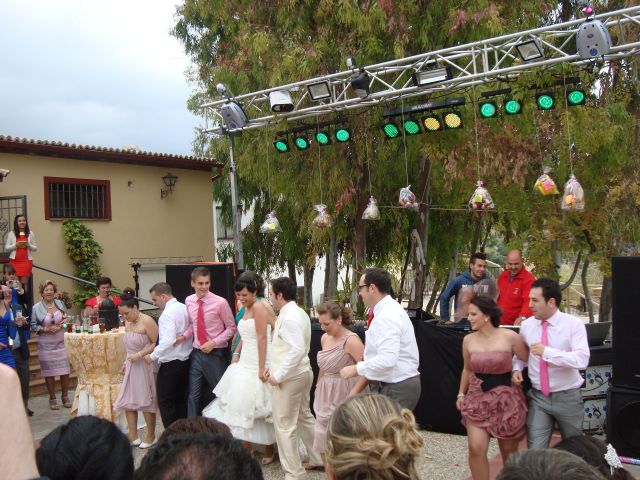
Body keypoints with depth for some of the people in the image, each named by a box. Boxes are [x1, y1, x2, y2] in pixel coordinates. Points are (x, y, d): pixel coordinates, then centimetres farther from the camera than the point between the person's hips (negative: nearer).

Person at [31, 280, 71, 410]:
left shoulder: (60, 304, 6)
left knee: (65, 370, 1)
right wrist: (47, 329, -15)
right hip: (46, 344, -2)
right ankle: (52, 399, 16)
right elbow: (33, 326, -3)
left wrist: (61, 325, -4)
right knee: (49, 372, 2)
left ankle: (65, 397, 16)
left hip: (61, 342, 3)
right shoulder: (36, 308, -4)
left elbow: (67, 318, 16)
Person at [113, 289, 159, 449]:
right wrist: (126, 362, 14)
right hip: (131, 366, 8)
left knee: (146, 402, 3)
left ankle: (150, 437, 18)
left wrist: (140, 355, -23)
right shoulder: (128, 323, 8)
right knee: (127, 402, 8)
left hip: (144, 366, -8)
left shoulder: (147, 321, -15)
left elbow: (156, 344, -18)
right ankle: (133, 437, 17)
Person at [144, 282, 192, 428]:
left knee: (165, 403, 1)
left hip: (170, 364, -9)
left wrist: (153, 356, -18)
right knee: (181, 401, 16)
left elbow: (168, 341, -28)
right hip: (186, 360, 9)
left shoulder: (167, 314, -19)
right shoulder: (184, 308, 7)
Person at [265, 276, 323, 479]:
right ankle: (318, 458, 35)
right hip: (301, 373, 10)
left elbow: (298, 350, -30)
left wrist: (278, 375, -23)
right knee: (304, 417, 22)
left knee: (285, 426, 0)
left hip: (289, 378, -10)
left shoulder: (289, 318, -22)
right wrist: (275, 366, 11)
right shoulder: (298, 312, 10)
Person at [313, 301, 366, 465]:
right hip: (324, 396, 8)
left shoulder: (351, 340, -16)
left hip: (342, 398, -8)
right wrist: (318, 387, 18)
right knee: (322, 441, 11)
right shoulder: (325, 338, 8)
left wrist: (351, 396, -25)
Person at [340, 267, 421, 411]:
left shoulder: (387, 316, -20)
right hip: (397, 384, 10)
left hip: (398, 388, -10)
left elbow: (387, 359, -29)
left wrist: (355, 369, -20)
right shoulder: (389, 310, 13)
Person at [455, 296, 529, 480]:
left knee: (508, 450, 12)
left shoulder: (510, 337, -13)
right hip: (478, 397, 3)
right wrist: (461, 394, 9)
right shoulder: (468, 340, -1)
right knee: (476, 449, -8)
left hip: (506, 397, -2)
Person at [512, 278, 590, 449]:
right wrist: (517, 368, -4)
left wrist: (546, 352, -30)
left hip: (567, 398, -2)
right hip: (538, 397, 2)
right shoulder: (526, 325, -1)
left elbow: (582, 360, -26)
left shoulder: (573, 324, -14)